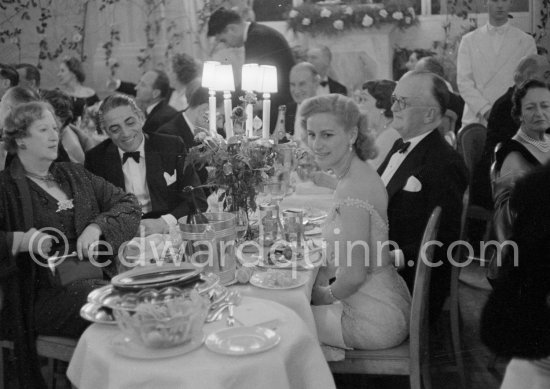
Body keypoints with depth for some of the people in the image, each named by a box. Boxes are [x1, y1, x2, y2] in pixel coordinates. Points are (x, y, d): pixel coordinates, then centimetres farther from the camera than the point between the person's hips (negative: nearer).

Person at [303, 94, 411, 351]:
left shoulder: (352, 189, -25)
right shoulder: (360, 174, 6)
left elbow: (354, 275, -23)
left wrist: (324, 295, -6)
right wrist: (318, 277, 8)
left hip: (375, 322, -9)